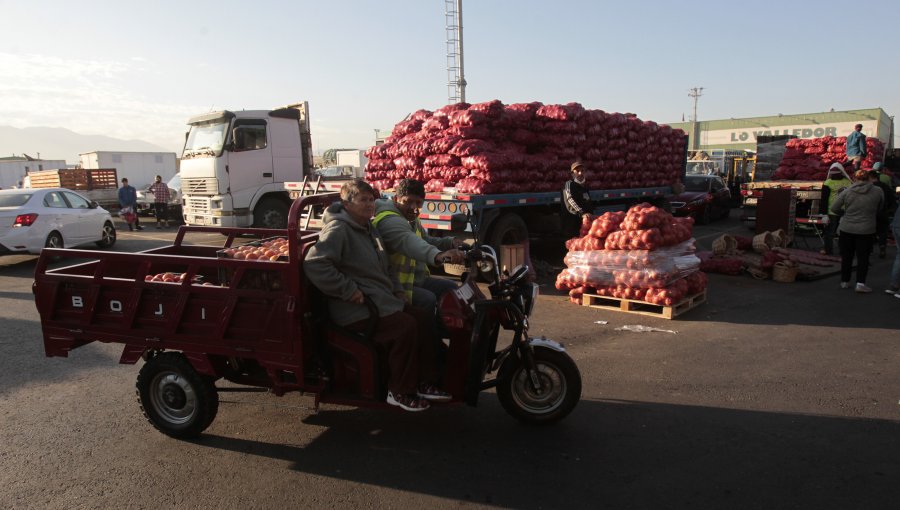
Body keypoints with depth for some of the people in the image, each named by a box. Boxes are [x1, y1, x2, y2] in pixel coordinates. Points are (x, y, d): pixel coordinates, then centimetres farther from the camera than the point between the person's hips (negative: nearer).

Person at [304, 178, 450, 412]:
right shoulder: (338, 230, -14)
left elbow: (384, 268, 31)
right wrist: (348, 290, -25)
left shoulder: (369, 229, 18)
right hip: (356, 310, -10)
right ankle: (400, 392, -8)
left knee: (423, 320, 1)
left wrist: (397, 291, 15)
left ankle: (425, 383, 9)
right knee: (405, 327, -24)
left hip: (382, 300, 10)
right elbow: (314, 264, -27)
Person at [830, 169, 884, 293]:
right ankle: (860, 283, -3)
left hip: (847, 229, 1)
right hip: (866, 230, -1)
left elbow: (834, 208, -3)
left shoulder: (847, 191, -6)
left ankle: (844, 281, 19)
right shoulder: (877, 192, -4)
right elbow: (879, 210, 10)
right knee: (863, 257, 5)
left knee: (846, 256, 12)